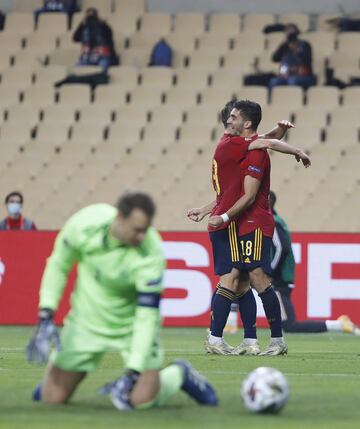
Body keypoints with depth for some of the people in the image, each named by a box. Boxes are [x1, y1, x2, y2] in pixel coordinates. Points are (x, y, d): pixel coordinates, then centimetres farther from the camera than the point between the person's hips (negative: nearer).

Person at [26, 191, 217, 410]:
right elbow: (58, 265, -5)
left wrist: (131, 374, -32)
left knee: (144, 398, -19)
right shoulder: (85, 223, -24)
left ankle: (180, 374, 14)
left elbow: (147, 316, -27)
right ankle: (53, 375, 38)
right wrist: (46, 318, -12)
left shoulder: (151, 254, -31)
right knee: (53, 398, 0)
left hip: (132, 324, -2)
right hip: (87, 321, 2)